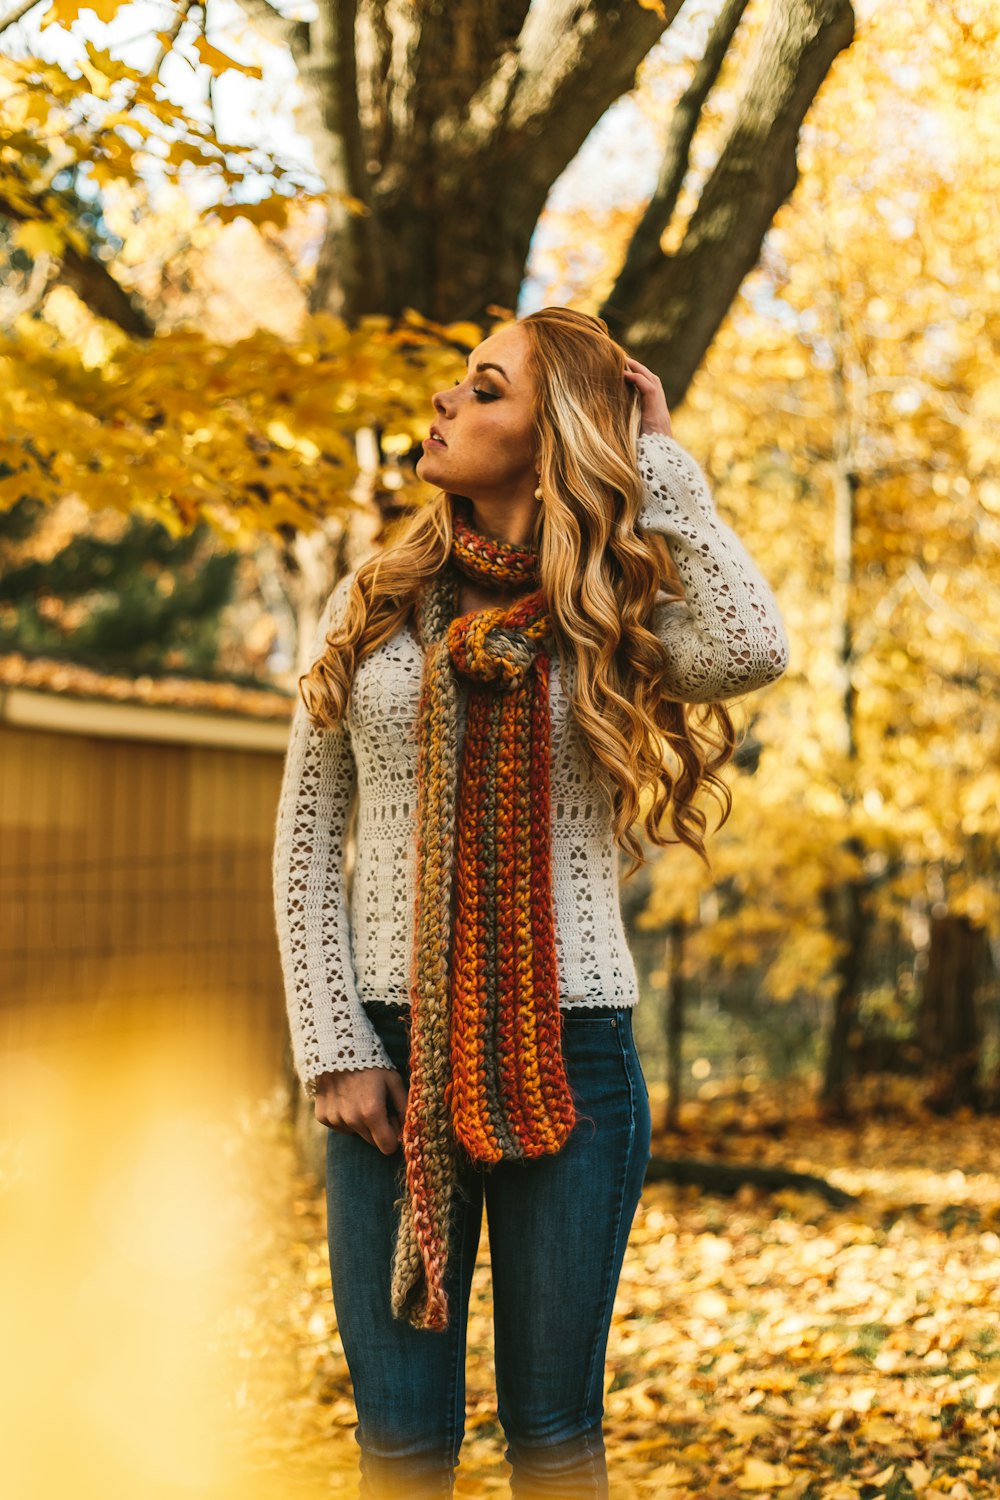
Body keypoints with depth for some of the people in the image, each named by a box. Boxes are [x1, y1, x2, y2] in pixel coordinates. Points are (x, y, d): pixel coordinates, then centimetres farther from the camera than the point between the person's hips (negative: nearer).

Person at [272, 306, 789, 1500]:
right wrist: (333, 1047, -4)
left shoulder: (610, 623, 3)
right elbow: (307, 839, 7)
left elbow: (752, 648, -21)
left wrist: (658, 463, -7)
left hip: (570, 1054, -1)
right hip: (394, 1049, 1)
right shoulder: (373, 604, 8)